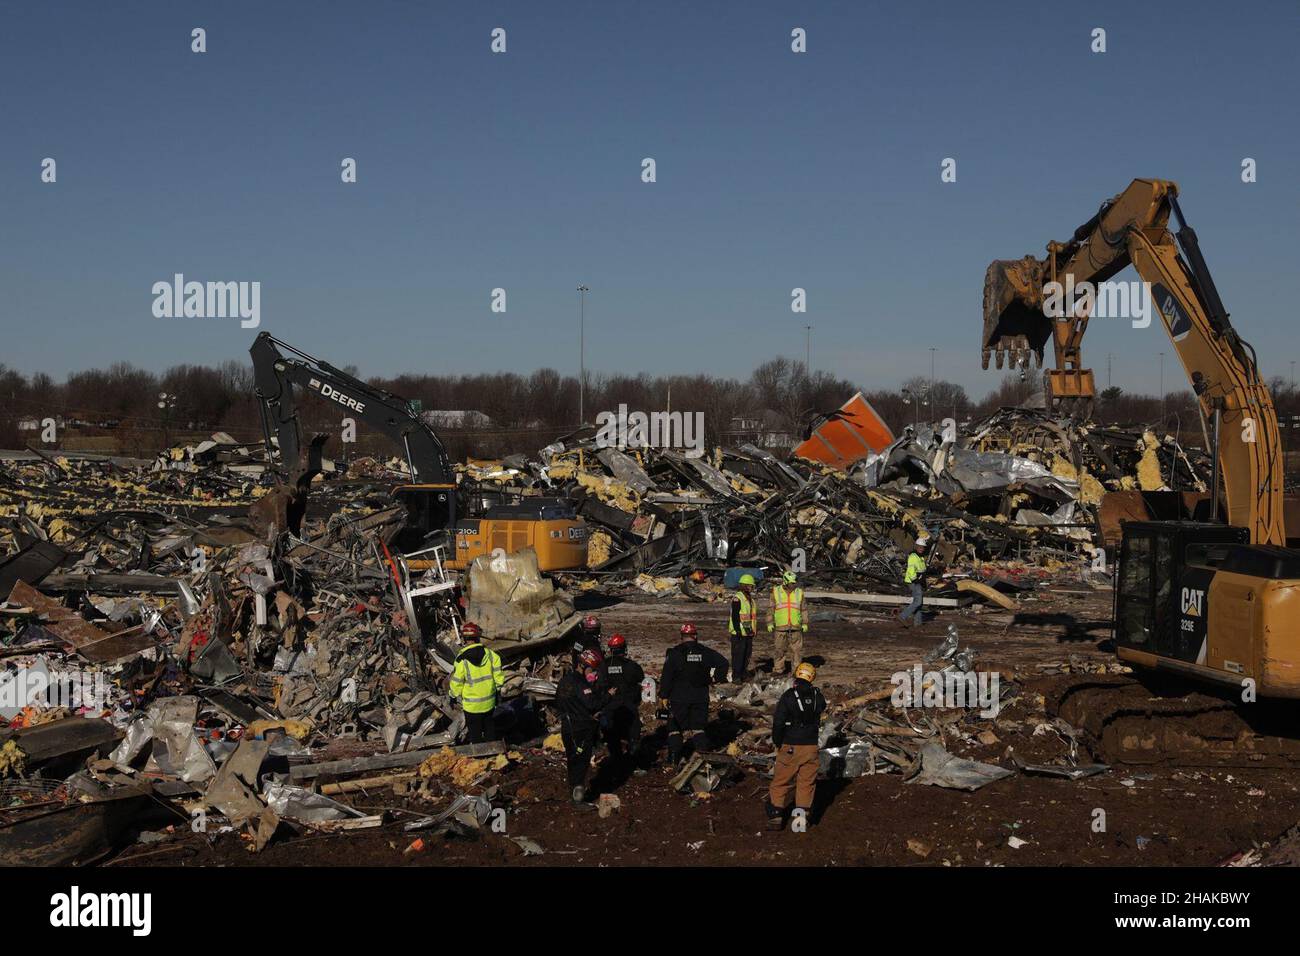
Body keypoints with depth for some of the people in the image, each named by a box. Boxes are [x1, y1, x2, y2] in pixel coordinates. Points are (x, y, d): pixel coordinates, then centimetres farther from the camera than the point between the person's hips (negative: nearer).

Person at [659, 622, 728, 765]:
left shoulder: (674, 653, -8)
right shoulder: (705, 652, -1)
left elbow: (666, 676, -8)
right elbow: (723, 663, 0)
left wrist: (664, 695, -2)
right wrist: (715, 678, 9)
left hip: (678, 697, -2)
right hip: (701, 697, 2)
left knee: (675, 727, 8)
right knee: (698, 727, 13)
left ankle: (673, 757, 2)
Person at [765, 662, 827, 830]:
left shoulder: (788, 696, -15)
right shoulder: (817, 695, -3)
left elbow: (778, 722, -14)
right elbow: (822, 709, 19)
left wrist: (777, 742, 0)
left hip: (790, 747, -3)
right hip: (811, 746, 3)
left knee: (781, 781, 7)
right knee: (807, 782, 13)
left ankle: (775, 816, 5)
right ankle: (803, 815, 12)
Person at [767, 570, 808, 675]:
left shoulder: (799, 592, 7)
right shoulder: (776, 591, 2)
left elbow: (803, 609, 11)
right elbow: (771, 608, 6)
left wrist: (804, 623, 8)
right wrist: (770, 623, 2)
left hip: (796, 627, 1)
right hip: (780, 627, -1)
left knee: (797, 649, 2)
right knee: (779, 649, 4)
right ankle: (778, 670, 12)